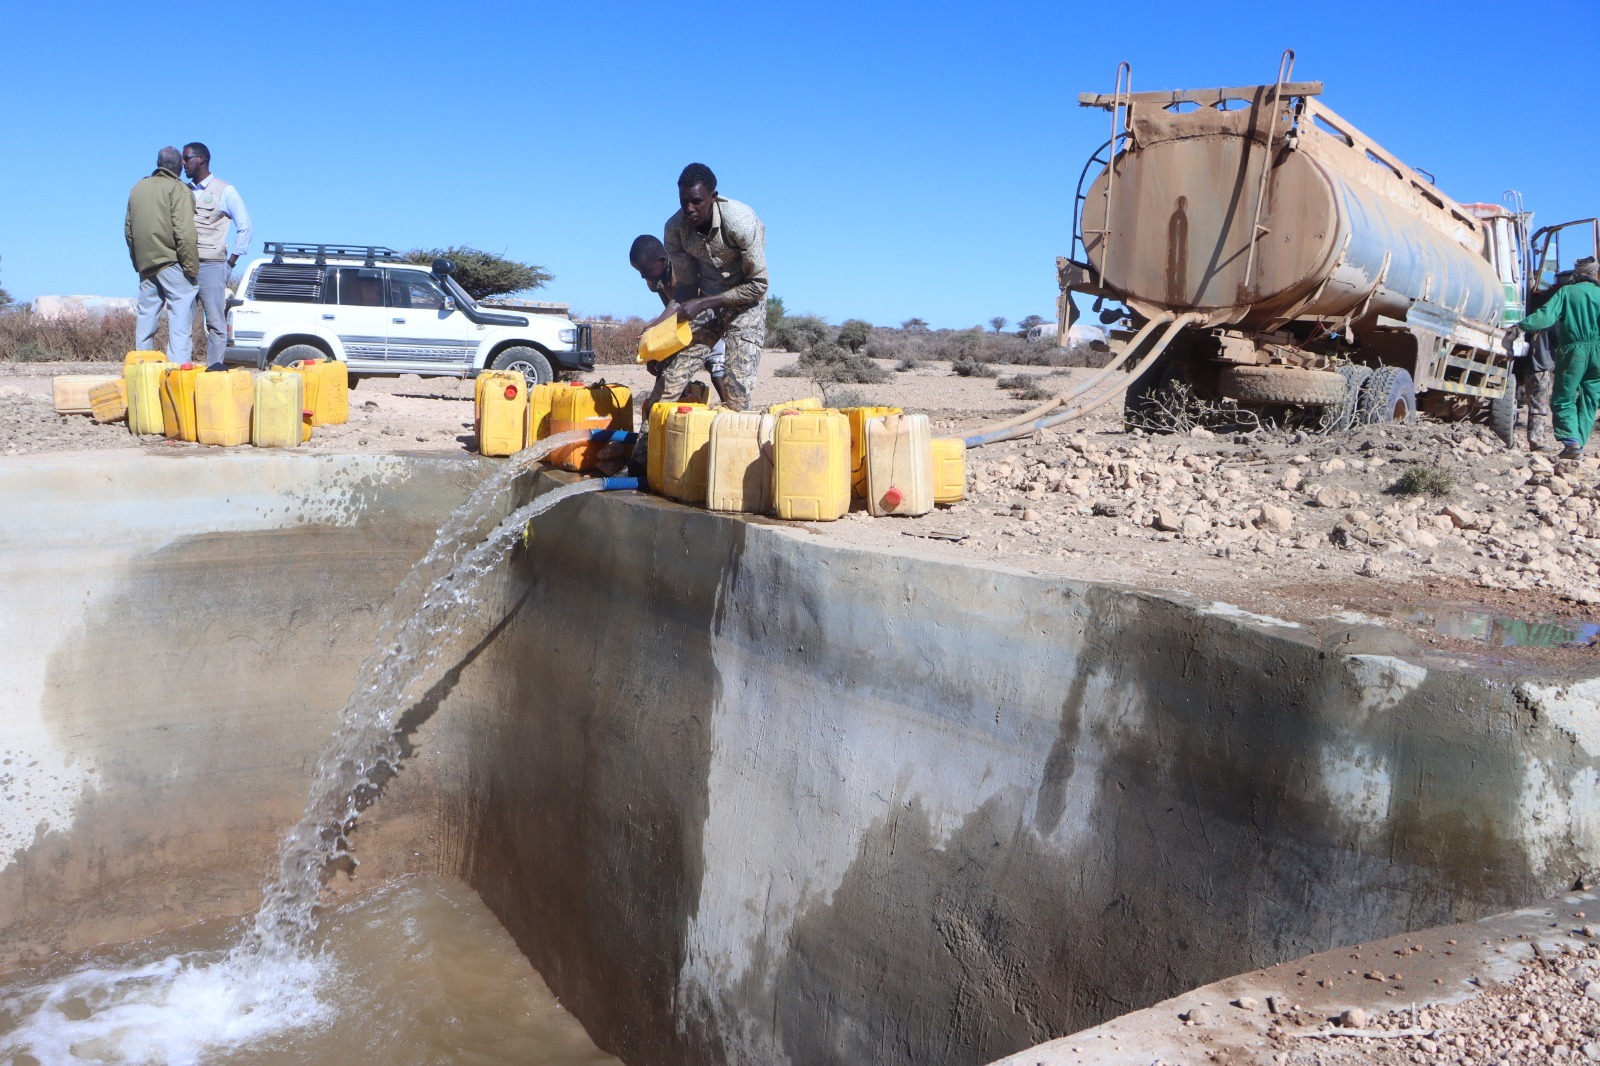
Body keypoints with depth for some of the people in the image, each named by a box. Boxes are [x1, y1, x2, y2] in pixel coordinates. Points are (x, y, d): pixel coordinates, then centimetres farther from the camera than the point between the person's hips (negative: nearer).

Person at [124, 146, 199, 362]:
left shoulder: (138, 188, 16)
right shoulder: (177, 189, -7)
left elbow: (128, 229, 19)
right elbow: (184, 232, -16)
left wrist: (138, 261, 23)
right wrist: (191, 266, -14)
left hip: (145, 264, 7)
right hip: (171, 262, -7)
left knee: (146, 317, 13)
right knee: (180, 316, -8)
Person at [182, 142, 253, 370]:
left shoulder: (224, 191, 2)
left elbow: (244, 227, 1)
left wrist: (230, 262, -2)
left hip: (211, 266, -5)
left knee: (215, 321, -5)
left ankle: (215, 367, -4)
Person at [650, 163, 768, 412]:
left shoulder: (740, 221, -26)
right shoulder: (675, 228, -12)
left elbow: (758, 285, -22)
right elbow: (686, 284, -1)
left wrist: (702, 304, -25)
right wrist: (661, 323, -18)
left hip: (745, 300, -4)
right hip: (704, 300, 4)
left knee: (737, 386, -19)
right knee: (671, 375, -5)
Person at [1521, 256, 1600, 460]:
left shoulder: (1566, 291, 2)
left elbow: (1546, 316, -11)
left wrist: (1520, 326, -10)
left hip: (1573, 350, -2)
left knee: (1563, 399, 1)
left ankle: (1572, 440, -17)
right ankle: (1579, 444, 5)